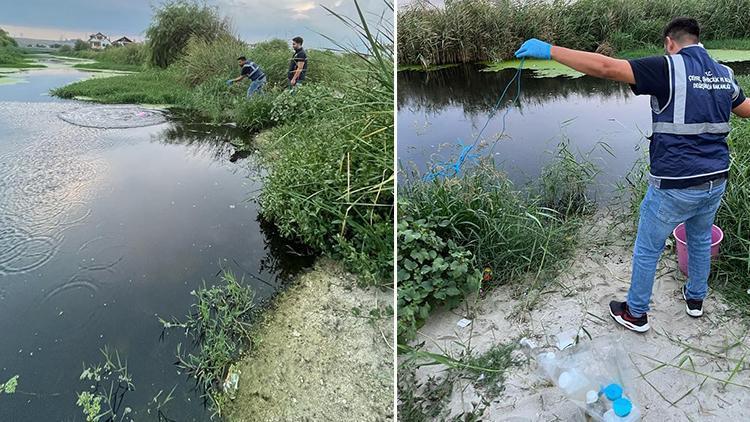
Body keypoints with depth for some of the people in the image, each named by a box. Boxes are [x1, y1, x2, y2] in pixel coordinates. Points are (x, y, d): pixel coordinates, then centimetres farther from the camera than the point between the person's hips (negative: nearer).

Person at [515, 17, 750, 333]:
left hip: (675, 186, -7)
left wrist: (549, 50, -24)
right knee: (700, 240, 29)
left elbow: (605, 67, -26)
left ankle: (635, 314, 27)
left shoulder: (668, 68, -14)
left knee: (647, 250, 11)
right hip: (715, 180, 7)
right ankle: (696, 298, 48)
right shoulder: (724, 74, 7)